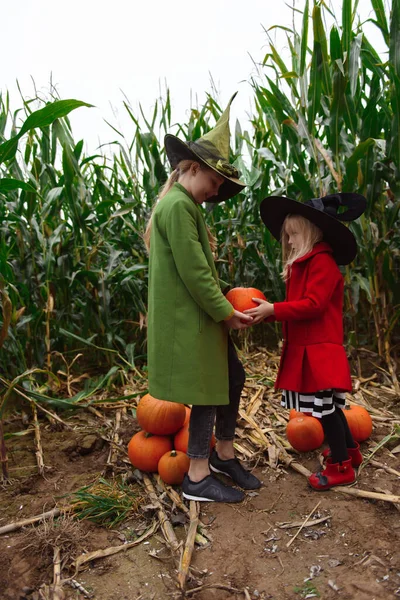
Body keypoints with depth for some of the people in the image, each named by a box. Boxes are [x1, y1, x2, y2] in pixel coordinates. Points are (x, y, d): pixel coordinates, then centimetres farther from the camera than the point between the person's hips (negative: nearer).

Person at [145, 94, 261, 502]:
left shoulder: (182, 206, 18)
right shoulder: (178, 205, -15)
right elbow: (193, 272, -21)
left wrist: (225, 296, 6)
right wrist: (225, 312, -13)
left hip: (200, 318, 10)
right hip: (186, 321, -10)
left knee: (232, 377, 16)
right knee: (206, 393, 0)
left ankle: (223, 455, 32)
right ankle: (198, 478, 17)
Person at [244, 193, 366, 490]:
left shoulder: (322, 261, -14)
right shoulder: (304, 264, 16)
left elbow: (313, 305, -23)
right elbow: (299, 306, 10)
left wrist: (273, 309, -23)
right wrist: (267, 311, -1)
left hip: (319, 351, -10)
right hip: (307, 349, 10)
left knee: (325, 407, 0)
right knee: (328, 407, 19)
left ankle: (341, 467, 15)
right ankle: (349, 451, 36)